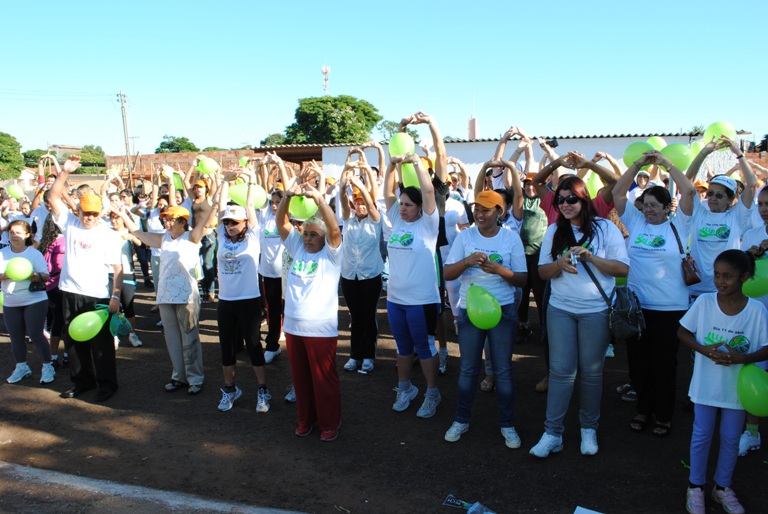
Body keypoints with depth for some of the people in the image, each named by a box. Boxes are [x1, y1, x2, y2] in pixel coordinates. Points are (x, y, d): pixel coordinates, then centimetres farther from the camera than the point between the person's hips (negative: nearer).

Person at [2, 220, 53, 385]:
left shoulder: (34, 254, -5)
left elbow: (45, 276, -9)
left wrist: (31, 275, -28)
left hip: (35, 301, -4)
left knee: (35, 334, -6)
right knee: (16, 336, 9)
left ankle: (47, 367, 6)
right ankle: (21, 367, 25)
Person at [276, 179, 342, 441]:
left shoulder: (331, 253, -4)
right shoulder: (297, 248, 8)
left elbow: (334, 227, -22)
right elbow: (281, 223, -1)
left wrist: (318, 198, -33)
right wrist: (287, 197, -19)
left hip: (321, 328, -5)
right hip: (293, 326, 5)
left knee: (324, 379, 6)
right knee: (300, 377, 17)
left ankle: (330, 423, 23)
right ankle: (306, 418, 35)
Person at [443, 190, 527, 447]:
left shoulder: (512, 238, -4)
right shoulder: (465, 236, -1)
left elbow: (522, 279, -4)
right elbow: (447, 274, -4)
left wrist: (500, 270, -21)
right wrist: (467, 261, -21)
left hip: (503, 310, -1)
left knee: (503, 370, 6)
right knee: (468, 369, 11)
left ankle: (507, 424, 22)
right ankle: (461, 420, 27)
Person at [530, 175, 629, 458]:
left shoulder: (605, 228, -2)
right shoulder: (554, 231, 7)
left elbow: (623, 268, -5)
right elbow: (543, 271, 6)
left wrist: (591, 257, -19)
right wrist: (560, 263, -15)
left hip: (596, 310, -2)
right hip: (560, 309, 2)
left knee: (591, 371, 7)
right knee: (561, 370, 2)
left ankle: (589, 428, 25)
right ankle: (552, 433, 8)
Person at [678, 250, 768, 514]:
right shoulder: (704, 302, -12)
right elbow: (682, 332, -4)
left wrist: (743, 358, -25)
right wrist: (704, 349, -20)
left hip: (738, 387, 1)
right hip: (705, 386, 0)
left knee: (731, 439, 15)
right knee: (702, 435, 10)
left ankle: (723, 487, 35)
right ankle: (695, 487, 28)